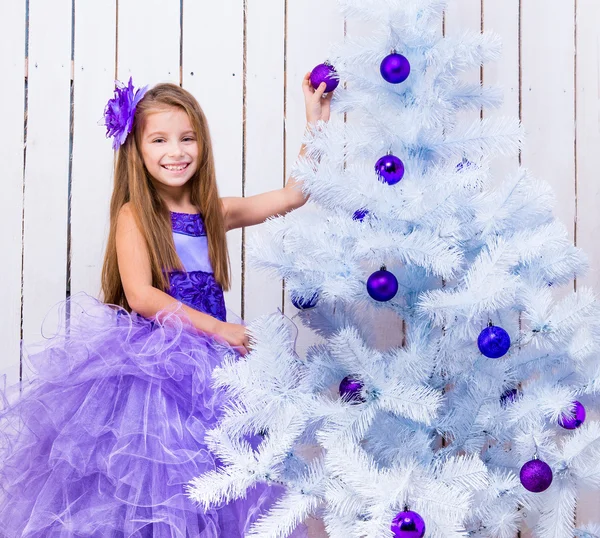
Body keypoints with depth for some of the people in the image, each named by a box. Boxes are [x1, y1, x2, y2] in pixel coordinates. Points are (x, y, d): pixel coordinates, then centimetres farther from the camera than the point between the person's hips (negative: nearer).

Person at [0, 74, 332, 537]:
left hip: (206, 368, 5)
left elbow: (295, 194, 10)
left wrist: (316, 119, 7)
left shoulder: (213, 213, 8)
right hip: (148, 366, -5)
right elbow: (140, 296, -15)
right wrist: (217, 328, -17)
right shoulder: (134, 214, -5)